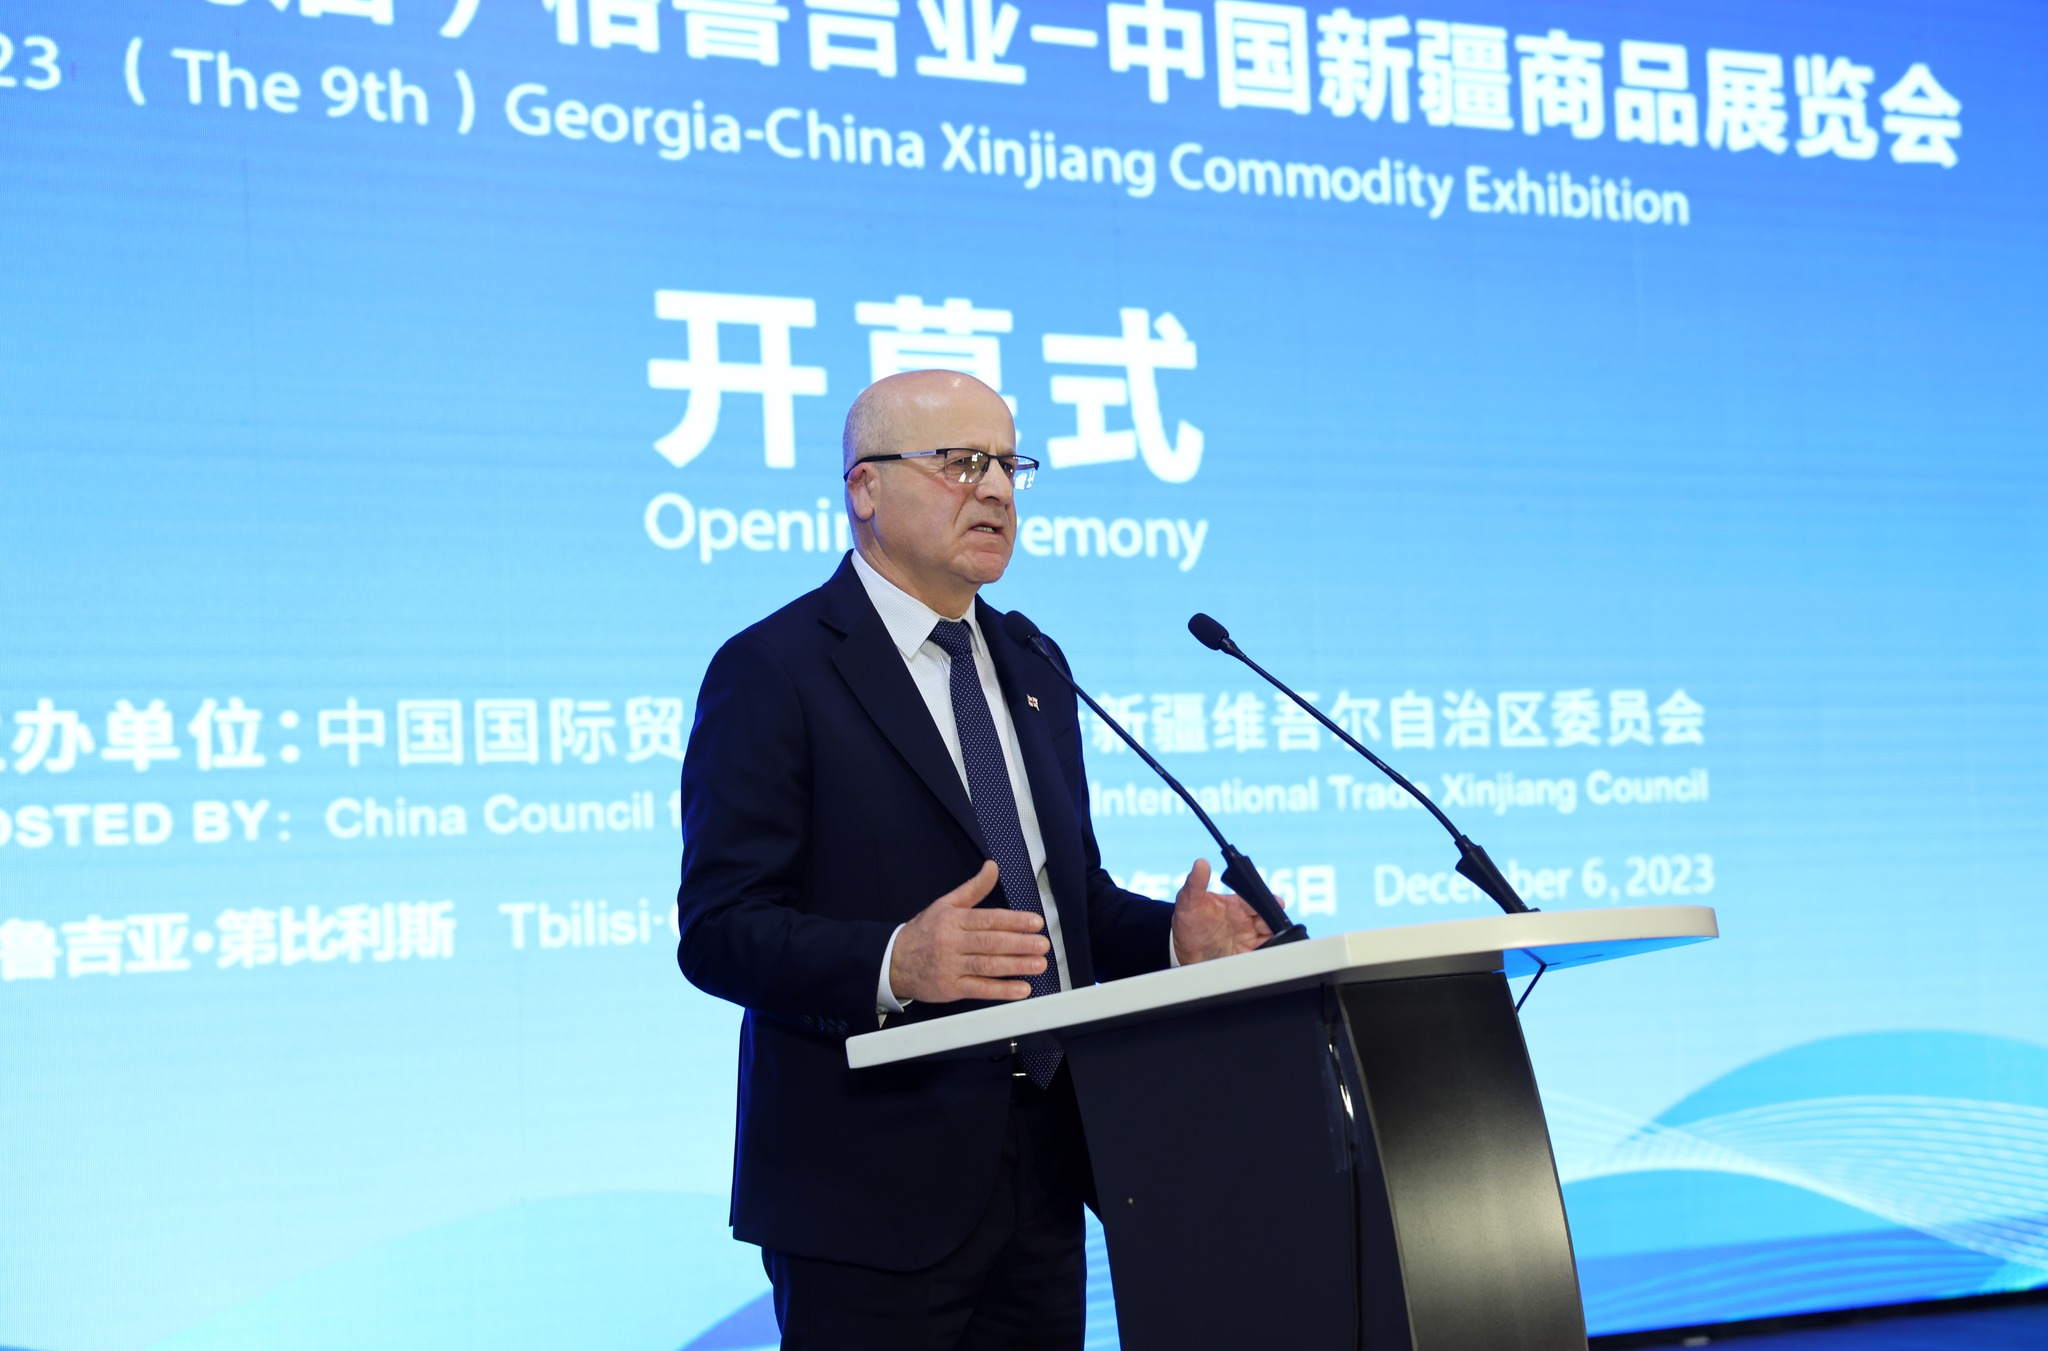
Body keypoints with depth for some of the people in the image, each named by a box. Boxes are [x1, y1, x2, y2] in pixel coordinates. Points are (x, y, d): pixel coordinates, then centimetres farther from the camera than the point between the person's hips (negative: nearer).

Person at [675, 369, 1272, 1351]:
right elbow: (718, 929, -14)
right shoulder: (774, 671, -7)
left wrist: (1174, 936, 0)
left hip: (1041, 1174, 7)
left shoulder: (1031, 670, 17)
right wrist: (892, 961, -31)